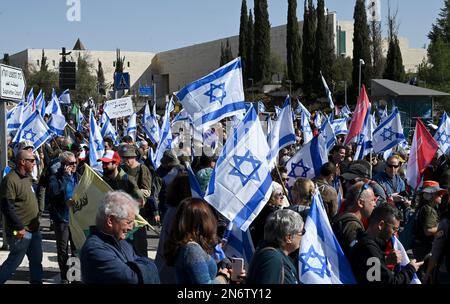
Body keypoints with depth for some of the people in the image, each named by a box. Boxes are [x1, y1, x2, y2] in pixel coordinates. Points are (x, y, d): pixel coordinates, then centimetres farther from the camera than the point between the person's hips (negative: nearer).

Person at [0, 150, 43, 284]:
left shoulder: (27, 177, 12)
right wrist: (19, 227, -20)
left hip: (34, 229, 9)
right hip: (21, 232, -9)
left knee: (36, 260, 13)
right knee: (14, 261, -2)